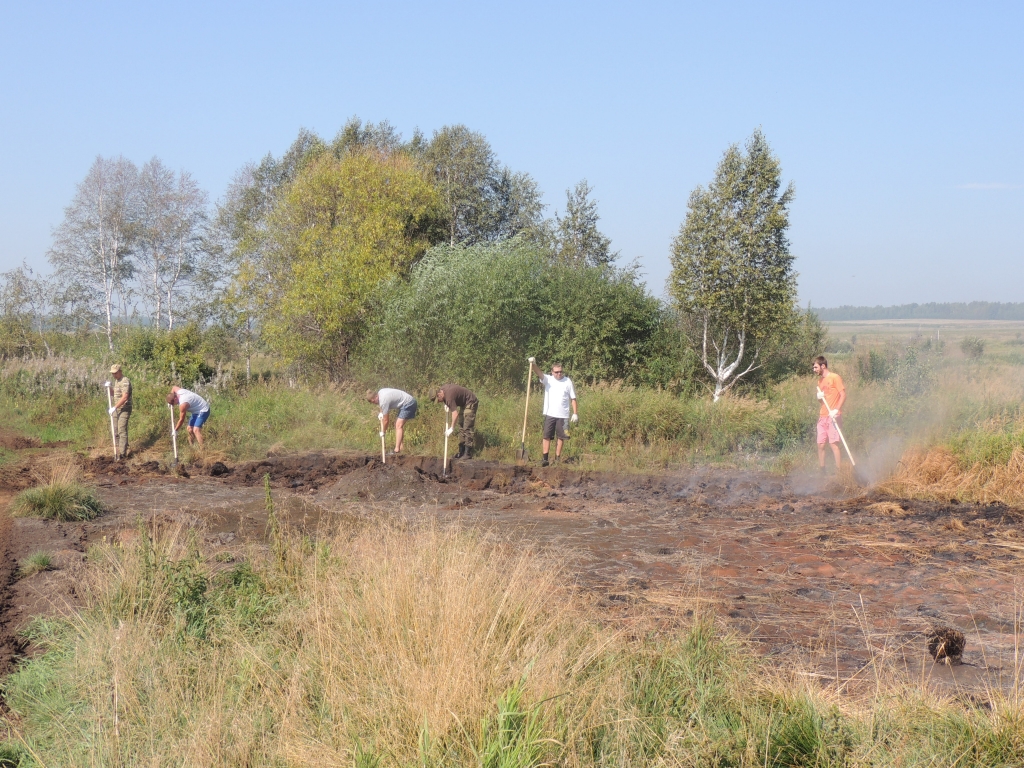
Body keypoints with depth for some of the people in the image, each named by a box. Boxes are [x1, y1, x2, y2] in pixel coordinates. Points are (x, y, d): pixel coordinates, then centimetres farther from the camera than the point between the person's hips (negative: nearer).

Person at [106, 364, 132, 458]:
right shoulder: (116, 381, 15)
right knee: (115, 430, 10)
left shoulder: (125, 381, -16)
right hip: (116, 409, 9)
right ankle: (119, 449, 18)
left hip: (124, 409, -9)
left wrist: (114, 407, -28)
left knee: (122, 430, -11)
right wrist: (109, 387, 1)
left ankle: (122, 453, -11)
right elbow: (113, 395, 21)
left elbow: (124, 397, -26)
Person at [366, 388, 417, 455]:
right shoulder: (380, 392, 4)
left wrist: (383, 432, 0)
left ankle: (397, 450, -23)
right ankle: (400, 447, 11)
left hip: (408, 403, -11)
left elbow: (386, 420, -13)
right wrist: (381, 413, 13)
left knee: (399, 425, -17)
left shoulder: (383, 401, -22)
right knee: (397, 424, 13)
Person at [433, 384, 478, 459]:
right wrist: (446, 405, 5)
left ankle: (468, 453, -13)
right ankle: (461, 452, 14)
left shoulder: (449, 396, -31)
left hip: (470, 403, -10)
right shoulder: (443, 389, -3)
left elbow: (455, 413, -34)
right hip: (463, 404, 10)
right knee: (461, 427, 10)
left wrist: (452, 428, -30)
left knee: (467, 428, -14)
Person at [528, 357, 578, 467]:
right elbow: (539, 372, -15)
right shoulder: (548, 380, 3)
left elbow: (573, 398, 4)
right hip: (549, 414, 0)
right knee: (547, 436, -3)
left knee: (561, 437, 6)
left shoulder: (568, 382, 2)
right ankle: (545, 458, -2)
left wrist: (575, 413, -1)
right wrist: (534, 364, -35)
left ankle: (557, 458, 14)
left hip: (563, 415, 0)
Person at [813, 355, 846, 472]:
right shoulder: (820, 380, 18)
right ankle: (821, 471, 11)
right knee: (820, 444, 4)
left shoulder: (835, 377, -5)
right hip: (822, 416, 7)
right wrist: (819, 397, 3)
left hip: (833, 416, -7)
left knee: (834, 443, -12)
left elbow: (843, 395, -10)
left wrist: (836, 410, -21)